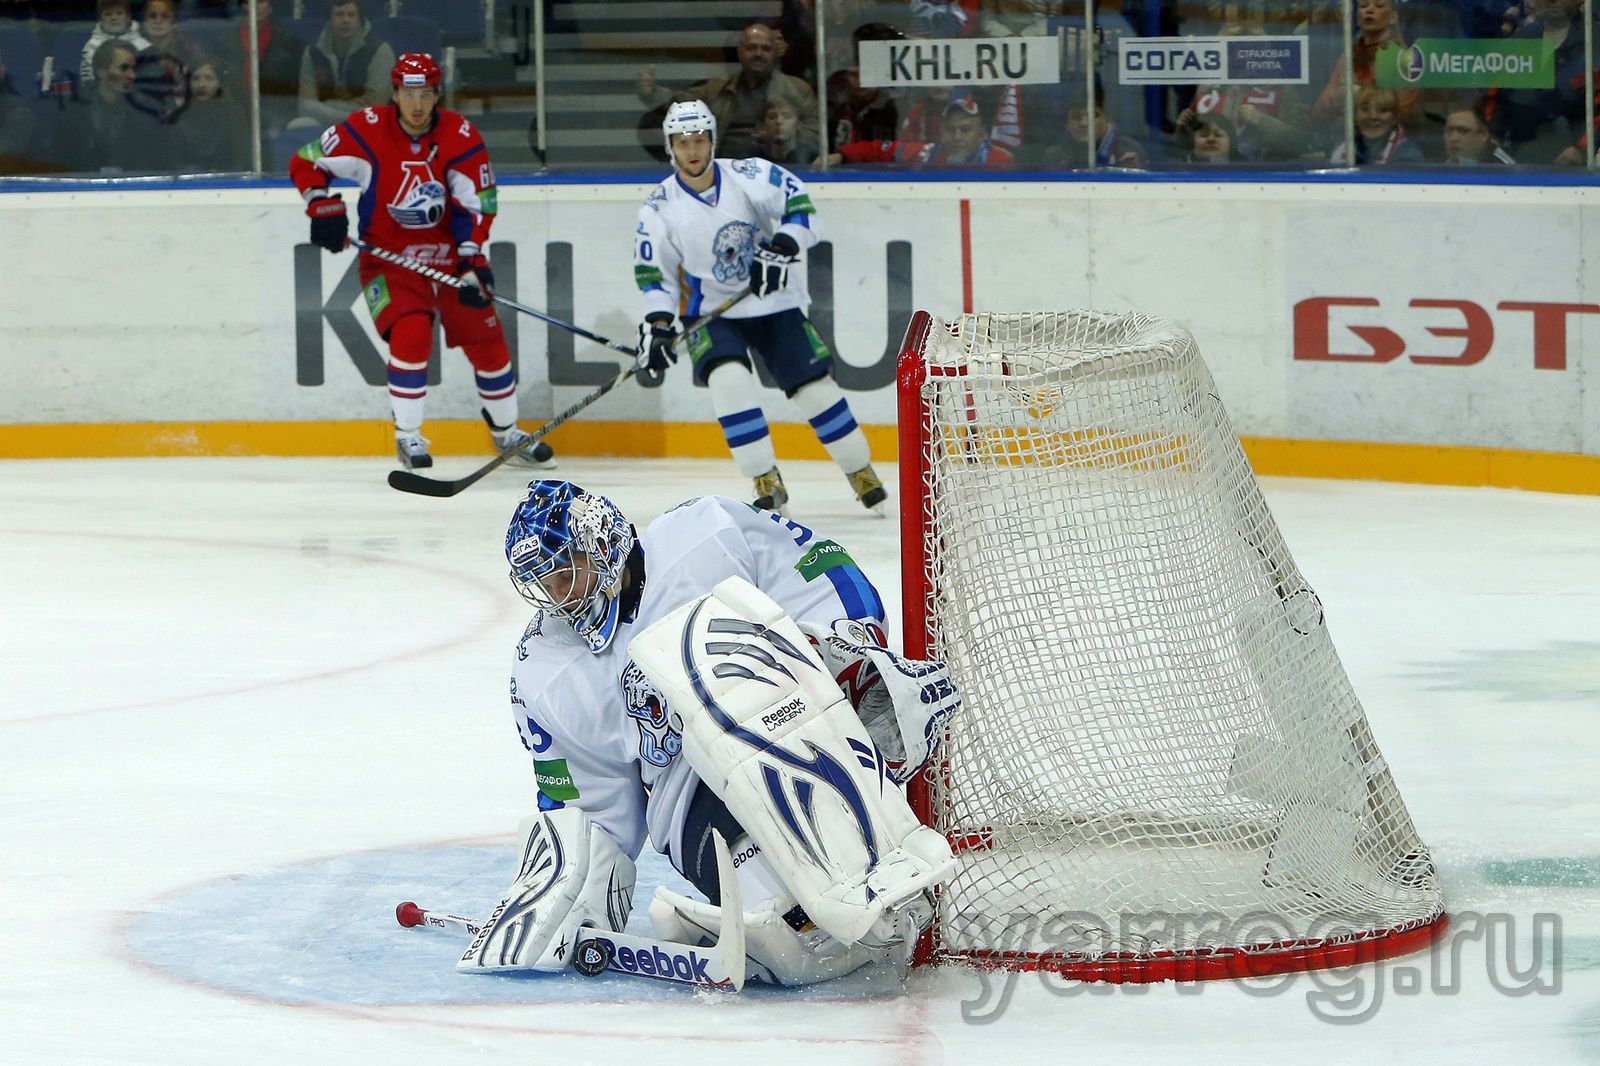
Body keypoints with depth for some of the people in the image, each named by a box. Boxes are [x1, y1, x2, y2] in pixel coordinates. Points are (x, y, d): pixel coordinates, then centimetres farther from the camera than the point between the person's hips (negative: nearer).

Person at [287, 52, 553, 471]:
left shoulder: (461, 137, -10)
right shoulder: (367, 130, -14)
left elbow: (476, 204, -7)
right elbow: (305, 164, -5)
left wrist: (472, 260, -18)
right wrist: (323, 208, -19)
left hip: (448, 253, 3)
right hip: (389, 258, -3)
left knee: (486, 338, 5)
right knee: (411, 333, -24)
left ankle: (506, 432, 26)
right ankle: (407, 437, -11)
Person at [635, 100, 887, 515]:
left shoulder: (749, 176, -11)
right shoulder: (659, 208, -8)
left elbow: (800, 205, -11)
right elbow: (654, 273, -4)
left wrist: (780, 249, -25)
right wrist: (658, 324, -16)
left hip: (775, 302, 0)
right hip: (710, 313, 0)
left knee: (814, 385, -2)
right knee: (728, 379, -26)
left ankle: (862, 473, 17)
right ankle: (767, 484, -16)